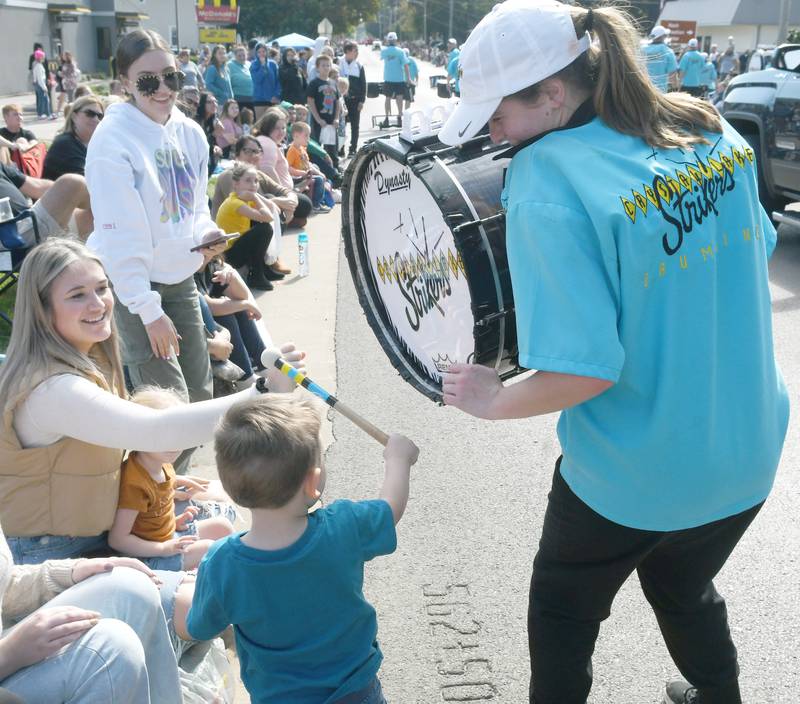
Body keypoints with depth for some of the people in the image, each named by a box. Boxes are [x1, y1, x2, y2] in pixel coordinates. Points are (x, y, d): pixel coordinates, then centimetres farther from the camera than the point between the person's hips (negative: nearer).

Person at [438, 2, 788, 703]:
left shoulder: (546, 185, -25)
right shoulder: (713, 131, -5)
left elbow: (584, 369, -29)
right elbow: (757, 253, 10)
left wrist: (494, 400, -12)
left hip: (634, 479, -6)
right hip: (748, 456, 7)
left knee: (563, 615, 22)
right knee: (686, 590, 34)